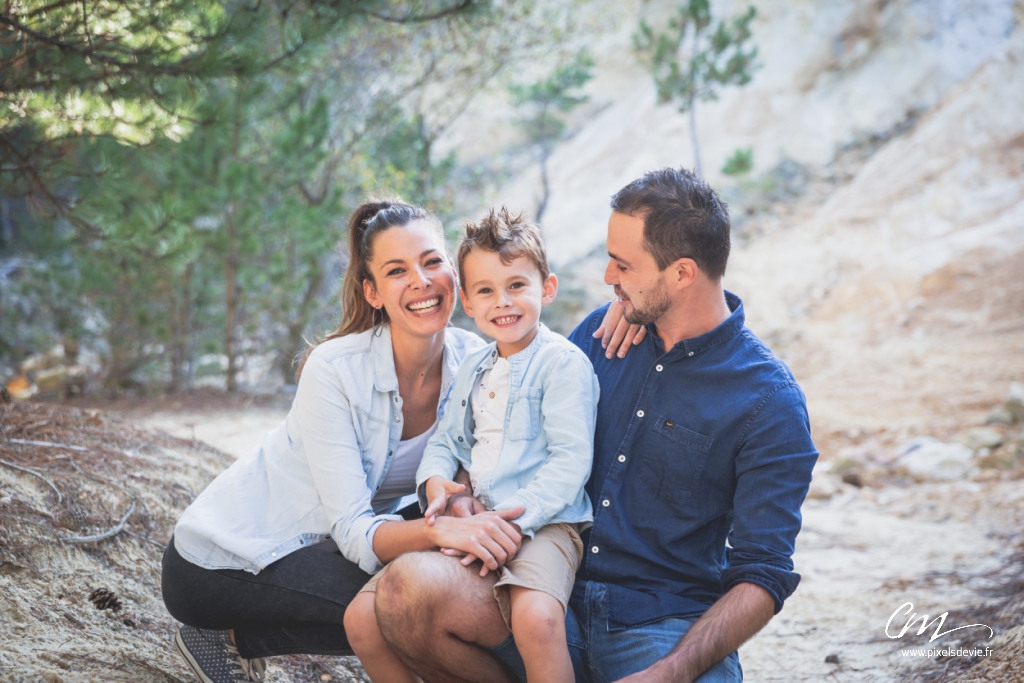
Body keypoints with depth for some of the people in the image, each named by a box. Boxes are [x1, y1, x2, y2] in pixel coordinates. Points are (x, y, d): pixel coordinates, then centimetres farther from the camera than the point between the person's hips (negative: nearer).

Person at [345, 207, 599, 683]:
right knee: (364, 616, -5)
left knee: (536, 618, -38)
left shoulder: (564, 363, -4)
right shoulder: (473, 369, 20)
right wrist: (435, 482, 1)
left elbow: (570, 460, -12)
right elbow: (445, 440, 25)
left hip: (540, 523, -6)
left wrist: (510, 520, -21)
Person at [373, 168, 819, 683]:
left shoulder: (770, 403, -7)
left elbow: (762, 577, -9)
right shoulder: (599, 333, 9)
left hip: (667, 629, -4)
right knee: (409, 586, -24)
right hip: (555, 594, 5)